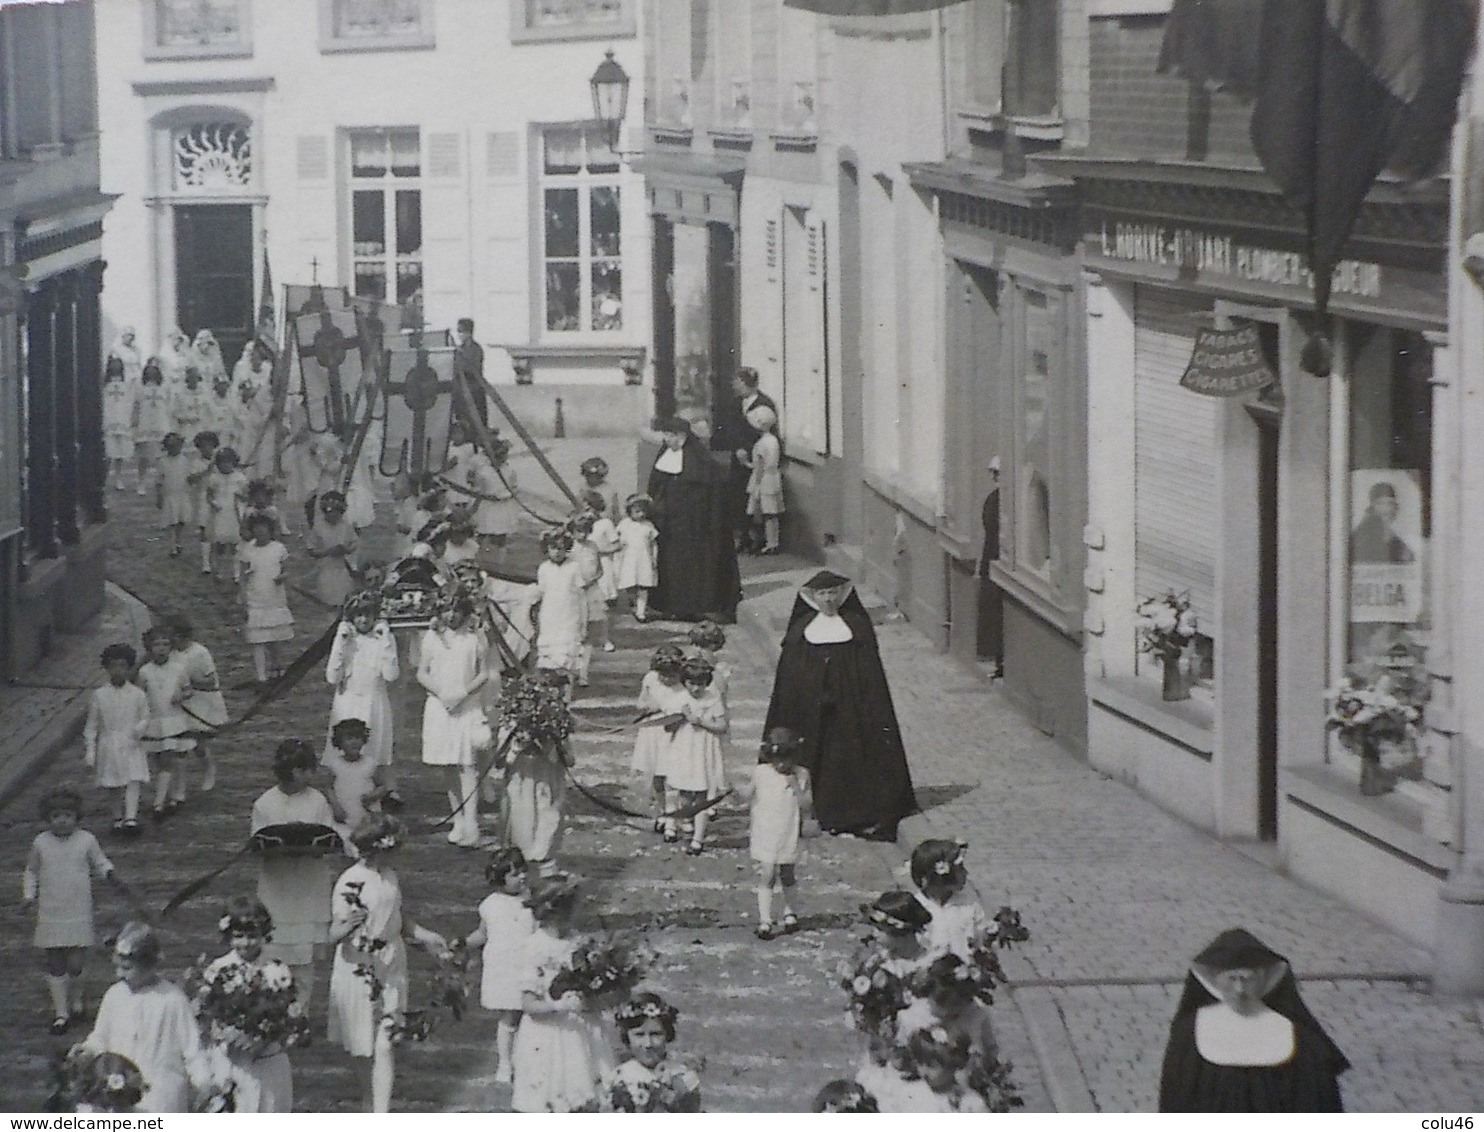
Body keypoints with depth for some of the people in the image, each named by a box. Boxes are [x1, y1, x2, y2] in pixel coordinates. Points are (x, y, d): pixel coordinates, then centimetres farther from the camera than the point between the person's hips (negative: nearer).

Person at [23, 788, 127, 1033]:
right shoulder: (40, 844, -2)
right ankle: (61, 1013, 12)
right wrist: (29, 895, 0)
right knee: (54, 965, 4)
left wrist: (109, 874, -10)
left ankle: (75, 1002, 26)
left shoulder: (86, 841, -4)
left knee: (75, 965, 1)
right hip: (50, 916, 1)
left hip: (79, 915, -1)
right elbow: (31, 872, 10)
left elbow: (99, 863, 9)